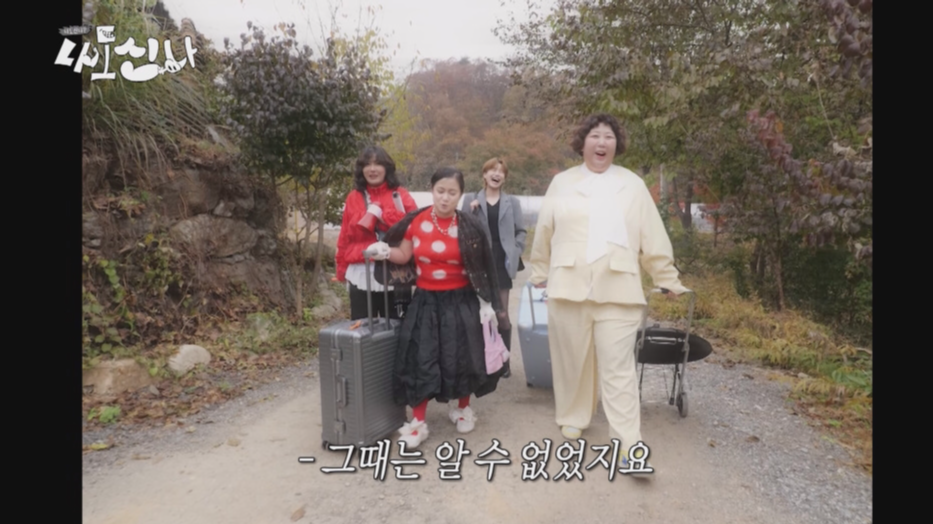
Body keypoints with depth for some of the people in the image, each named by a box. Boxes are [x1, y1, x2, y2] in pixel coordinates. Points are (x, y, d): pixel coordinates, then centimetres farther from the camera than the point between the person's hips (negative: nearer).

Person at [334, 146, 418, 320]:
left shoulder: (401, 195, 2)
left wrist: (384, 214, -15)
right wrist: (342, 267, 12)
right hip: (361, 274, 2)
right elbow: (345, 235, 11)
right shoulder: (354, 197, 10)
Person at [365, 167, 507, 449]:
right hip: (426, 301, 1)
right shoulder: (415, 221, -5)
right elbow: (404, 256, 6)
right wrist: (386, 252, -14)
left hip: (460, 302, -1)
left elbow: (480, 268, -2)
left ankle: (462, 408, 35)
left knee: (461, 357, 9)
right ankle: (418, 422, 15)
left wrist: (486, 303, -3)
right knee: (420, 361, 1)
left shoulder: (468, 227, -7)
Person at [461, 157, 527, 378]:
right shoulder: (470, 199, 7)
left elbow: (521, 231, 9)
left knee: (502, 315, 2)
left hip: (502, 264, 0)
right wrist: (470, 211, -12)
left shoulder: (512, 201, 10)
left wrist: (515, 253, -2)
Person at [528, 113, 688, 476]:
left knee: (619, 368, -1)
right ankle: (572, 418, 33)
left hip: (618, 291, -1)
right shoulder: (562, 183, 8)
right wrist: (539, 273, 13)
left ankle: (628, 446, 3)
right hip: (568, 288, 1)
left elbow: (653, 238, 7)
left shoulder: (633, 186, 7)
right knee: (572, 360, 12)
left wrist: (668, 279, 9)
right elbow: (544, 233, 11)